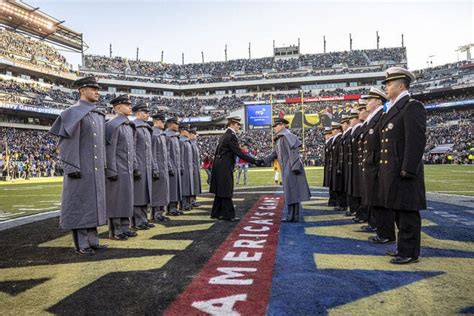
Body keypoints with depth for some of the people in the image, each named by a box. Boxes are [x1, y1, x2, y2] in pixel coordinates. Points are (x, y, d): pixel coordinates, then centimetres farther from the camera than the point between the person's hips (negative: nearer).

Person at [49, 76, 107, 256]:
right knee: (80, 203, -2)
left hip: (96, 168, 8)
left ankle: (92, 241, 18)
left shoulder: (99, 115, 15)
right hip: (81, 167, -8)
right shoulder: (73, 113, -7)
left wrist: (103, 165, 16)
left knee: (93, 203, 10)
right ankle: (81, 245, 6)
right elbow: (67, 141, -12)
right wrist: (72, 167, -19)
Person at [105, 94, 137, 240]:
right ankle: (115, 231, 7)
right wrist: (112, 171, -18)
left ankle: (124, 228, 21)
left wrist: (134, 166, 15)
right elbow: (109, 150, -16)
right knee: (115, 199, -1)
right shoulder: (112, 125, -11)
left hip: (127, 170, 8)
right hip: (117, 170, -8)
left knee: (126, 199, 12)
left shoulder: (129, 126, 15)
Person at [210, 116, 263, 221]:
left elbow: (217, 152, 17)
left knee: (220, 191, 15)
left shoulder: (224, 136, 14)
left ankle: (216, 213, 22)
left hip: (219, 167, 10)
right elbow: (240, 153, -21)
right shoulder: (231, 136, -15)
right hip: (225, 168, -10)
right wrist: (255, 161, -20)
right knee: (226, 192, -2)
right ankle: (229, 215, 5)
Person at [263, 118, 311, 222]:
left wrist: (295, 166, -22)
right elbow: (275, 153, 22)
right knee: (290, 192, 12)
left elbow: (295, 150, -18)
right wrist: (264, 161, 14)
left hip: (291, 168, -9)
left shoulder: (286, 136, -11)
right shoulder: (279, 139, 18)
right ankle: (292, 216, 19)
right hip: (286, 169, 10)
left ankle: (293, 216, 1)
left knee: (292, 191, -5)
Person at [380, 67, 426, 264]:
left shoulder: (412, 107, -10)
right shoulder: (392, 109, 18)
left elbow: (416, 140, -18)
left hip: (404, 172, -9)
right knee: (399, 212, 17)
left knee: (408, 213, 0)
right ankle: (403, 247, 29)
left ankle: (409, 253, 11)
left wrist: (407, 170, -21)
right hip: (391, 172, 9)